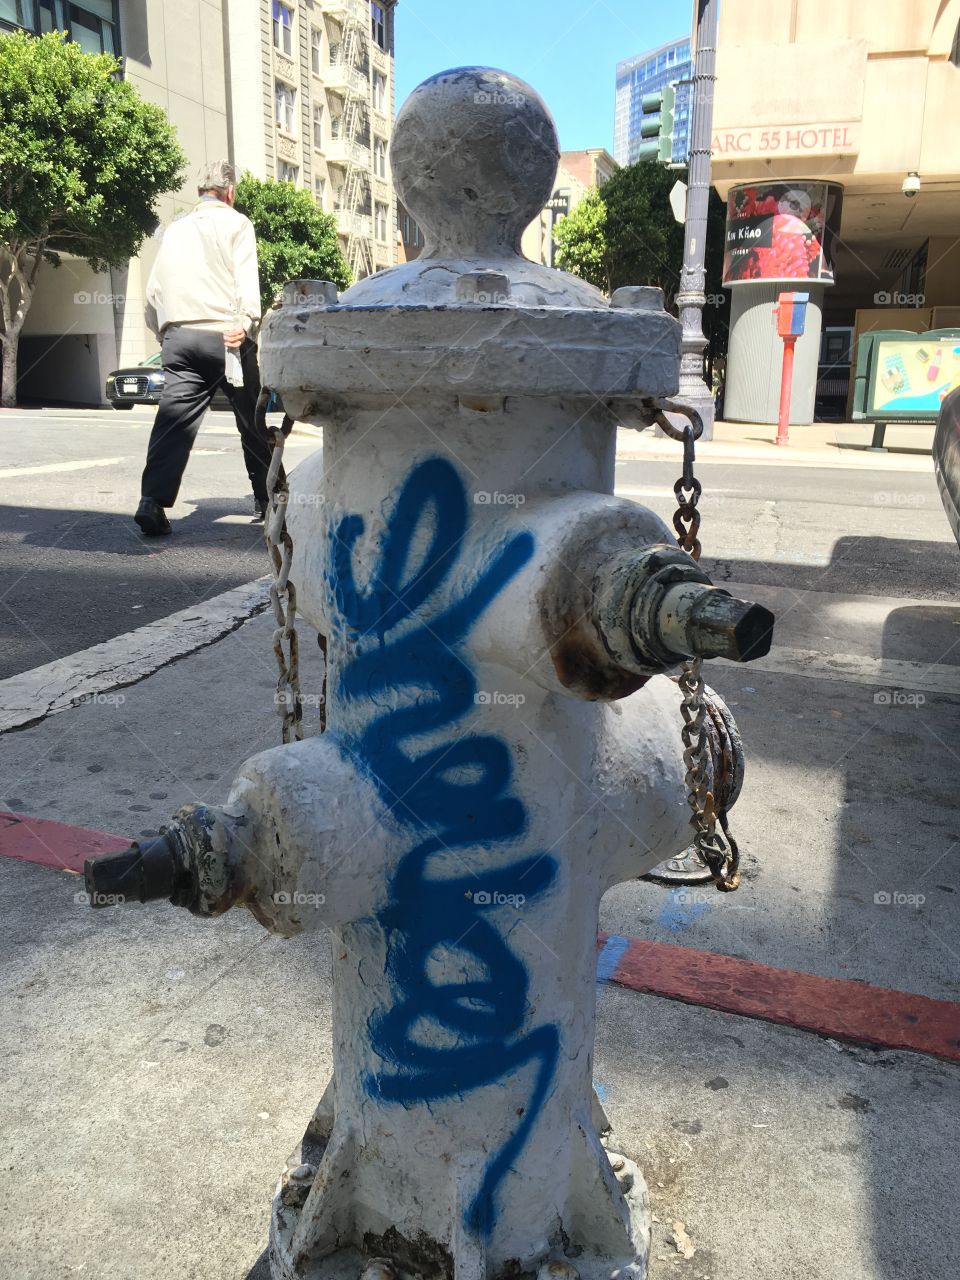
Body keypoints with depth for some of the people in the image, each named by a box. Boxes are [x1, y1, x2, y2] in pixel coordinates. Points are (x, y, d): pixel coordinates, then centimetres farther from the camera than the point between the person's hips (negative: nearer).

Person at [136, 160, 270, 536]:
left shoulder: (174, 229, 23)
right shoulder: (235, 223, 9)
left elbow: (153, 290, 23)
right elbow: (246, 277, -8)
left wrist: (163, 333, 31)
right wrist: (246, 322, -17)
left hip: (179, 336, 4)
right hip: (226, 336, -3)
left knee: (174, 420, -6)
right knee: (251, 421, 10)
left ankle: (153, 499, -23)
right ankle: (264, 499, 19)